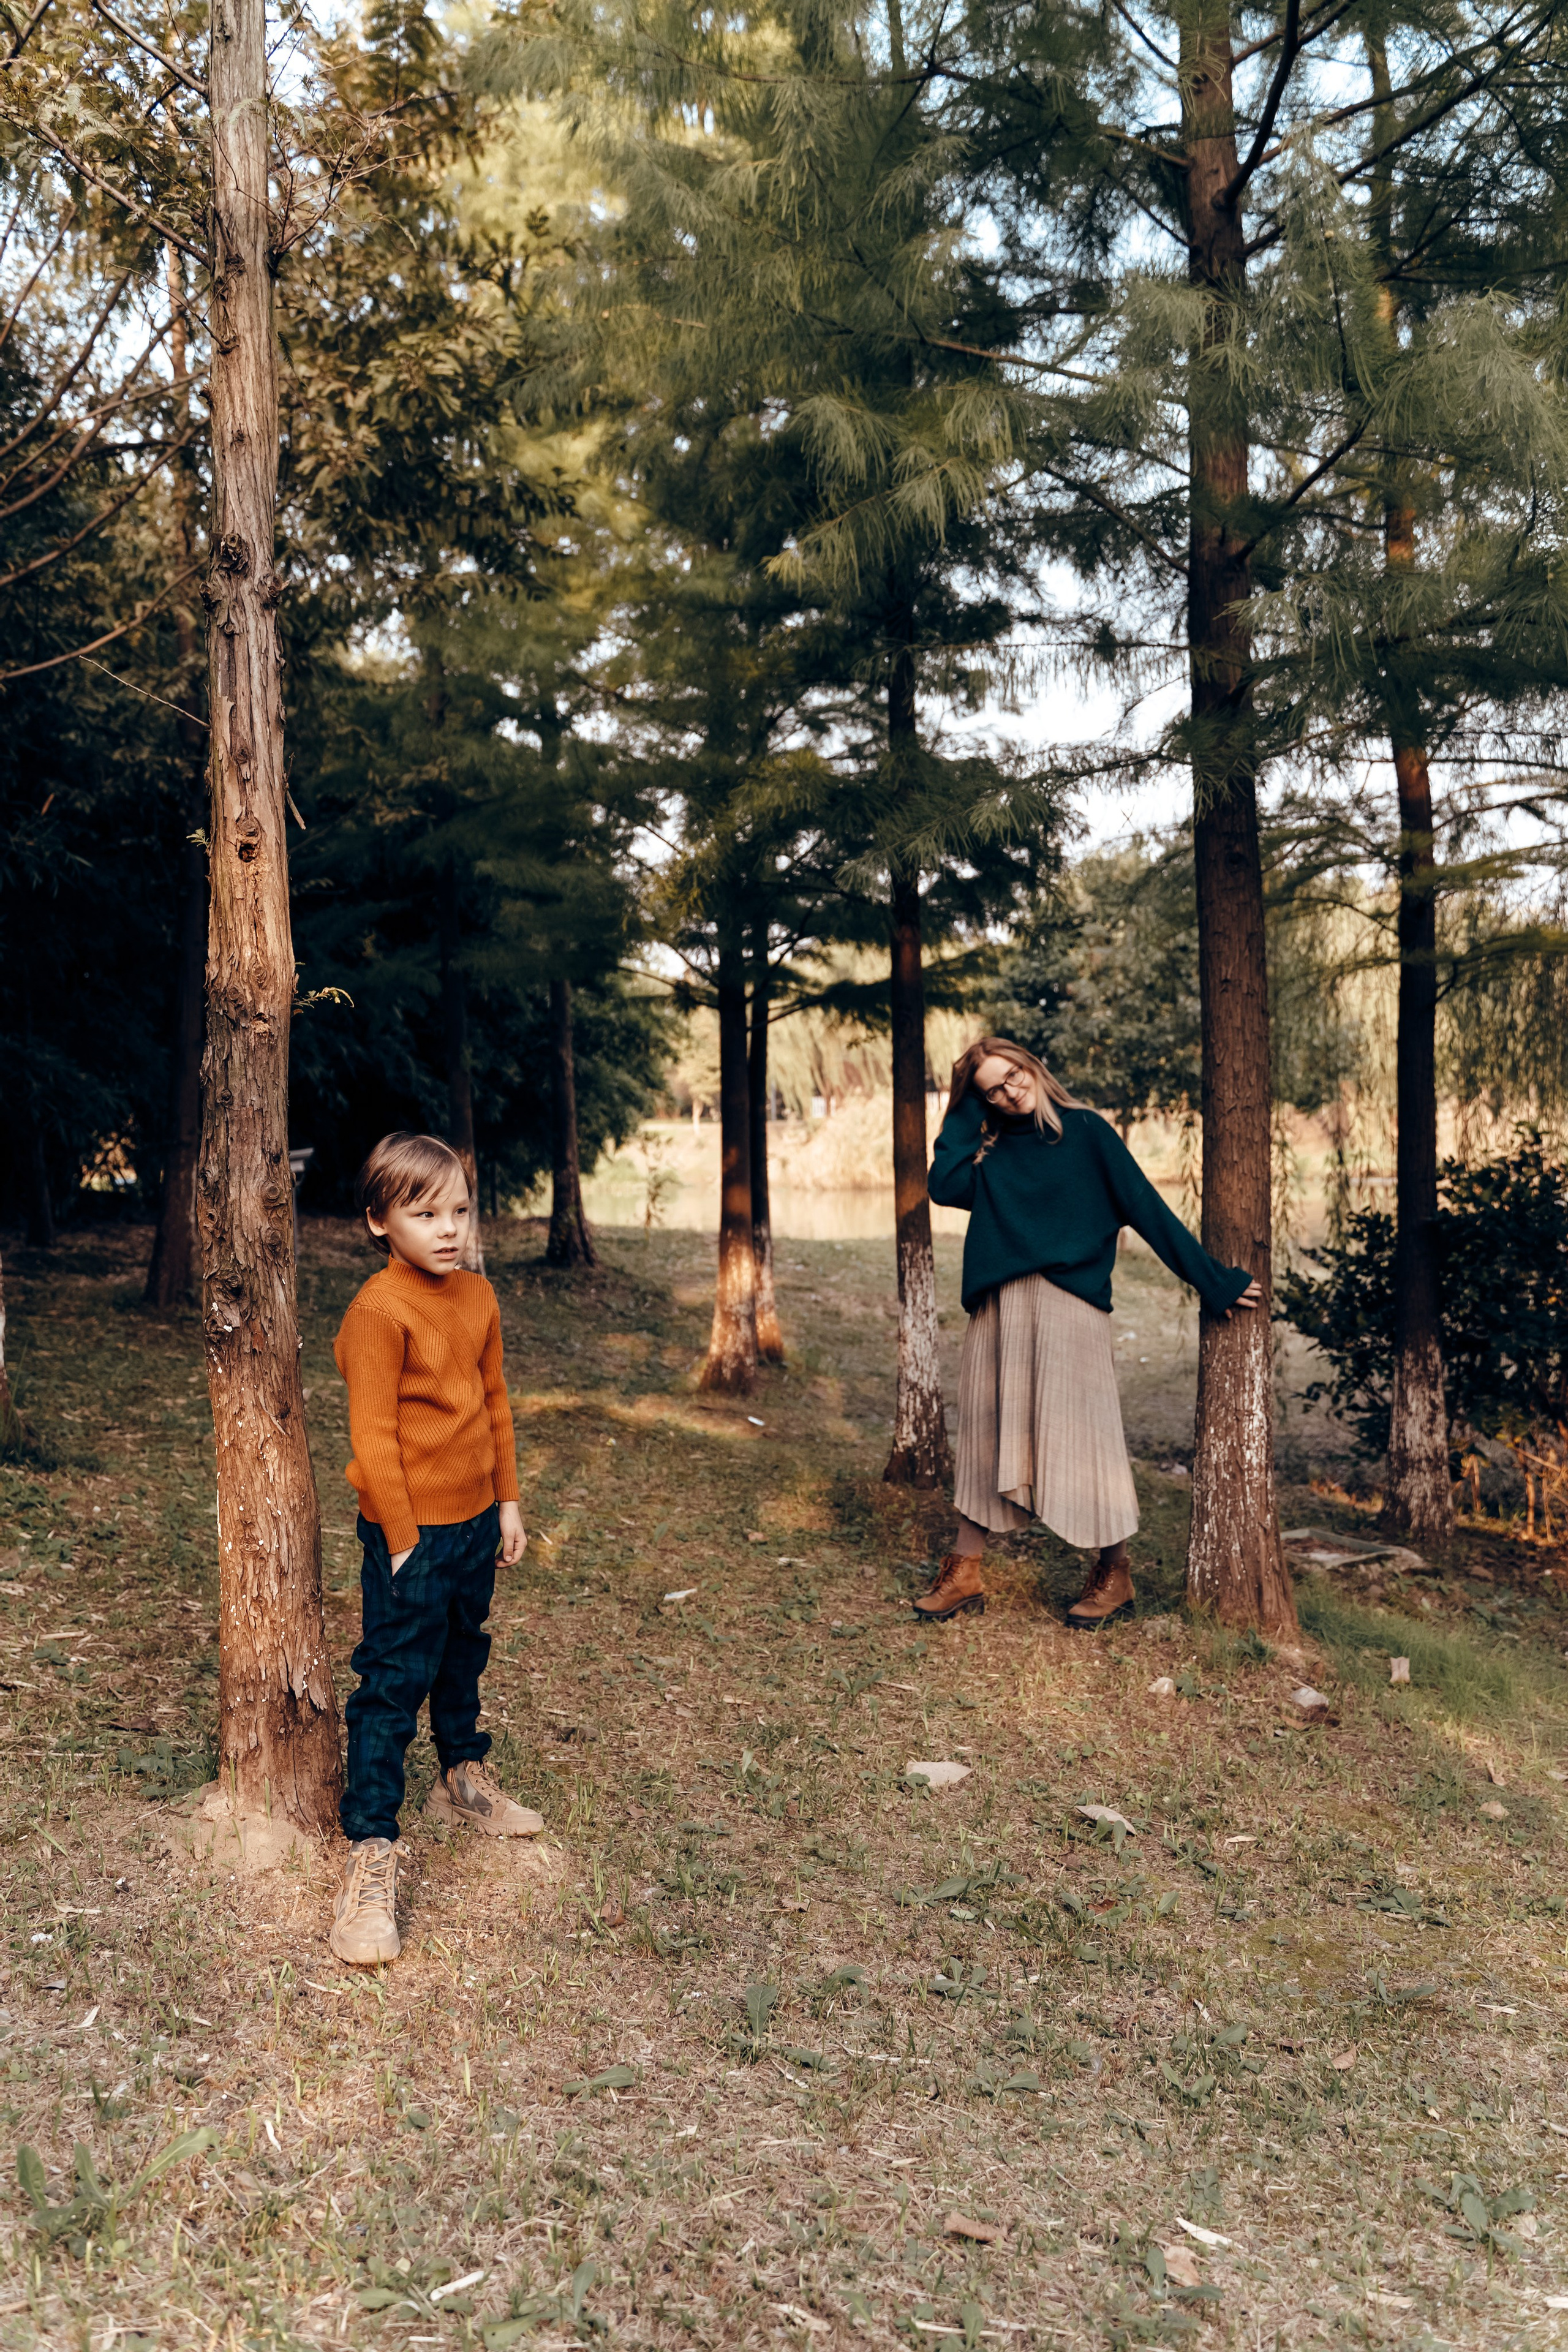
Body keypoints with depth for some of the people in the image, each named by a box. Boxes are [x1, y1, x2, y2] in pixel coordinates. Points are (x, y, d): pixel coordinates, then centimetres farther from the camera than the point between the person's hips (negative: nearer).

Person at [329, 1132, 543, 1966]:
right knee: (393, 1684, -3)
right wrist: (404, 1540, -17)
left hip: (476, 1520, 8)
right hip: (412, 1530, -8)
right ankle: (370, 1852, 5)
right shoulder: (378, 1311, -19)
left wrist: (507, 1502, 14)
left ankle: (463, 1777, 45)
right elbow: (373, 1437, -19)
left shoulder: (477, 1296, 4)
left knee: (463, 1655, 24)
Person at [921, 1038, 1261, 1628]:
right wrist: (964, 1113, 6)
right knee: (984, 1432, 6)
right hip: (997, 1308, 5)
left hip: (1068, 1302, -4)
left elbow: (1146, 1208, 2)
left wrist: (1212, 1280, 1)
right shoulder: (989, 1149, 16)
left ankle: (1114, 1575, 10)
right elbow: (943, 1186, -2)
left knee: (1079, 1429, -3)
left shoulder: (1085, 1131, 4)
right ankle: (964, 1573, 15)